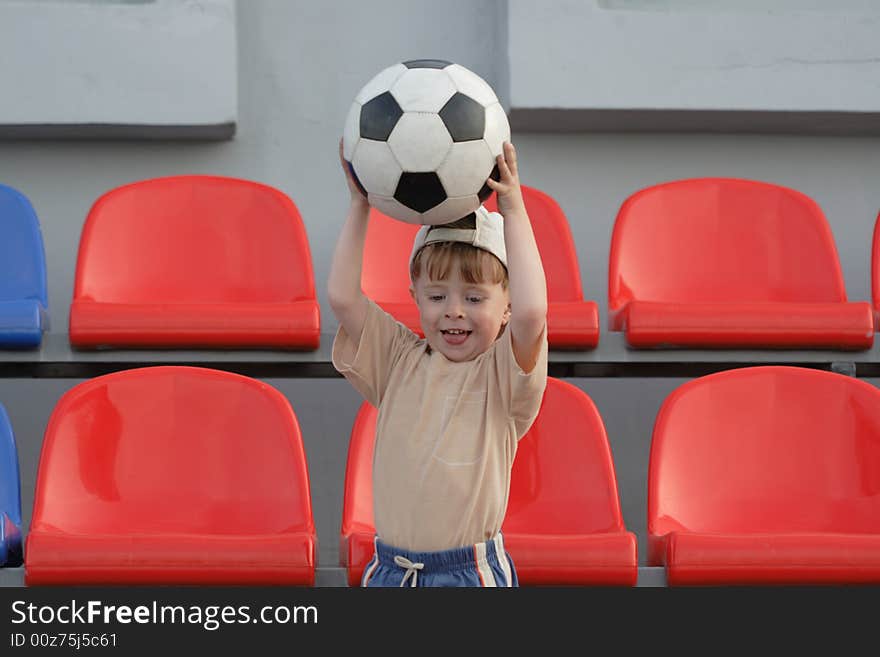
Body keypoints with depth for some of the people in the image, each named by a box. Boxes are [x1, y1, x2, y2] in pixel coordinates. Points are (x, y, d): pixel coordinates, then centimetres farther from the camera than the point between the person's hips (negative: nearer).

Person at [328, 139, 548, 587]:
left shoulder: (502, 373, -6)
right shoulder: (400, 361, 5)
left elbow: (531, 311, -26)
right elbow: (342, 297, -5)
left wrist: (513, 211, -21)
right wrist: (359, 204, -4)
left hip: (472, 573, -4)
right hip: (391, 571, 4)